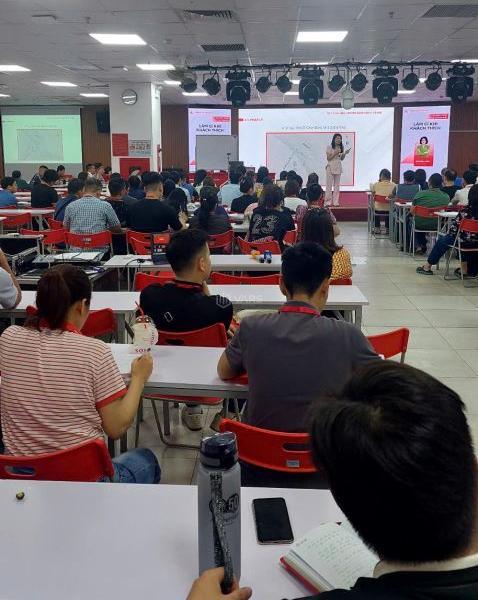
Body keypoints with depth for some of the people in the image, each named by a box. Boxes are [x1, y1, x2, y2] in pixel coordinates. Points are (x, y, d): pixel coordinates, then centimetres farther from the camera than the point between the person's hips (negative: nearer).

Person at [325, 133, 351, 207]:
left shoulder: (341, 147, 9)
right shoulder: (329, 147, -5)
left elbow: (342, 159, 14)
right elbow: (328, 158, -9)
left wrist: (345, 153, -3)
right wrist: (335, 153, -18)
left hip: (338, 167, 5)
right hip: (330, 167, -5)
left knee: (337, 185, 5)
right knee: (329, 185, -2)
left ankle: (336, 201, 8)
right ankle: (328, 201, 1)